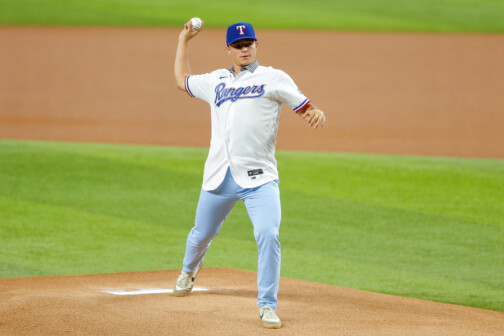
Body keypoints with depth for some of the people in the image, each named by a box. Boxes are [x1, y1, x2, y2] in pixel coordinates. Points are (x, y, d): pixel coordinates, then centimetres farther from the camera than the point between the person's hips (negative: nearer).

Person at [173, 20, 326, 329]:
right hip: (219, 176, 4)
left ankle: (268, 306, -9)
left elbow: (305, 108, 1)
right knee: (202, 234, 17)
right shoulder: (216, 81, 16)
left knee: (268, 235, -20)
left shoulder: (274, 79, 4)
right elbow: (182, 80, 33)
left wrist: (317, 113, -22)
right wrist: (184, 40, 31)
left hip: (259, 177, -4)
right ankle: (190, 270, 52)